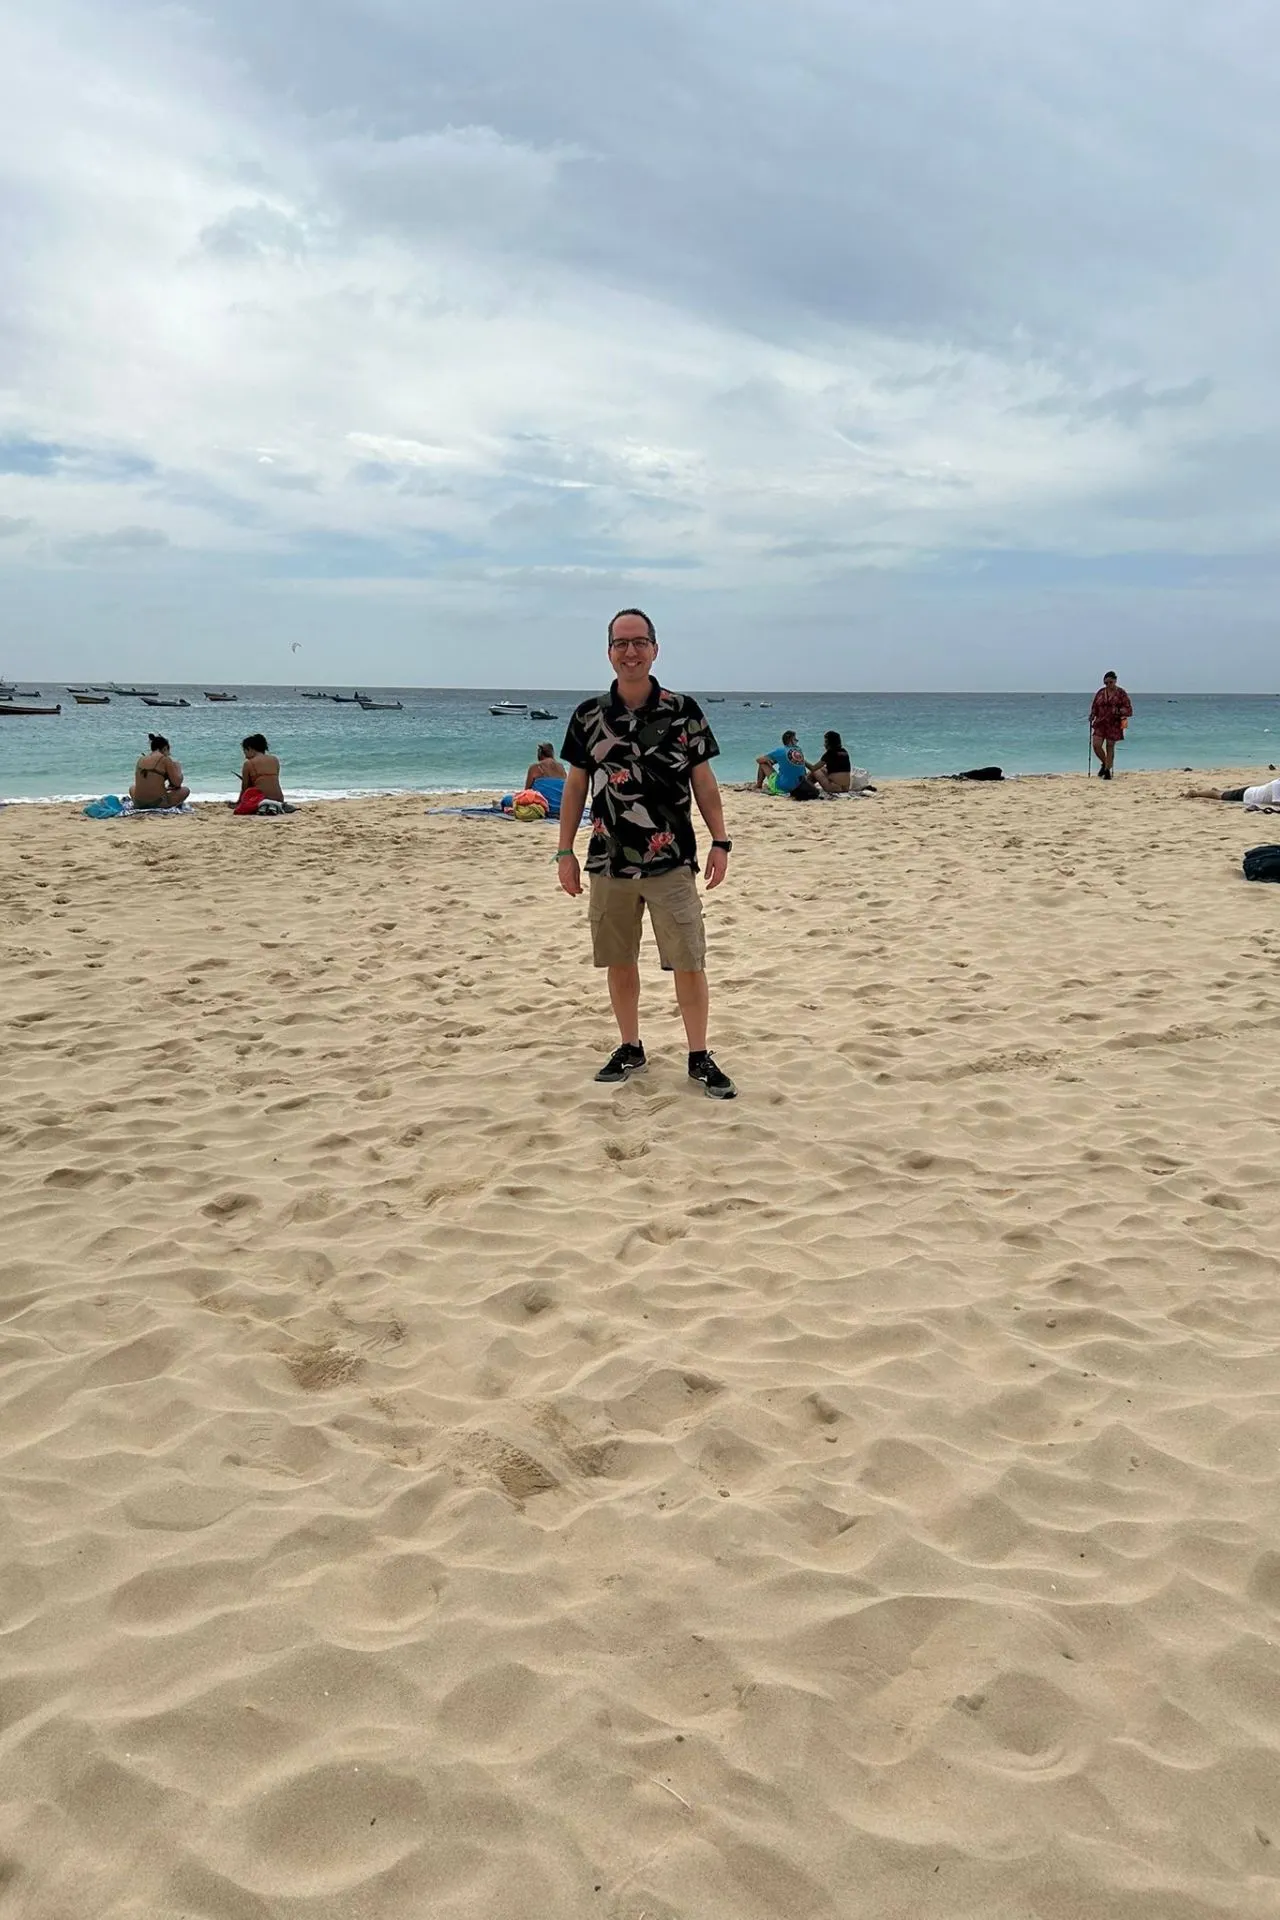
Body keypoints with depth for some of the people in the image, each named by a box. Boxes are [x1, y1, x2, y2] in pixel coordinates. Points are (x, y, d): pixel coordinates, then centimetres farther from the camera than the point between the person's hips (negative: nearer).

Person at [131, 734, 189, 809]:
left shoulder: (141, 759, 11)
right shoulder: (165, 759, -6)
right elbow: (177, 783, -6)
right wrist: (177, 767, 13)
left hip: (139, 803, 5)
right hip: (158, 803, -5)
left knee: (132, 788, 39)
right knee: (186, 790, 14)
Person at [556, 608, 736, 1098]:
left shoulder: (684, 712, -1)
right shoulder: (589, 715, 3)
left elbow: (704, 782, 3)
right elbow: (575, 786, 8)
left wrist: (720, 842, -2)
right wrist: (565, 851, 5)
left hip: (672, 862, -2)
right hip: (609, 863, 2)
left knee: (689, 963, -1)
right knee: (619, 962, 12)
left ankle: (699, 1057, 12)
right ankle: (630, 1048, 28)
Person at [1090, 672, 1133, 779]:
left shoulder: (1121, 693, -2)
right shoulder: (1100, 693, 7)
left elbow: (1128, 709, -3)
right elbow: (1094, 707, 16)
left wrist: (1119, 711, -22)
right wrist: (1092, 716, -4)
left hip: (1114, 724, -3)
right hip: (1100, 723, 3)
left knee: (1110, 747, 1)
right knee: (1096, 745, -8)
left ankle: (1107, 770, 11)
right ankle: (1104, 763, 18)